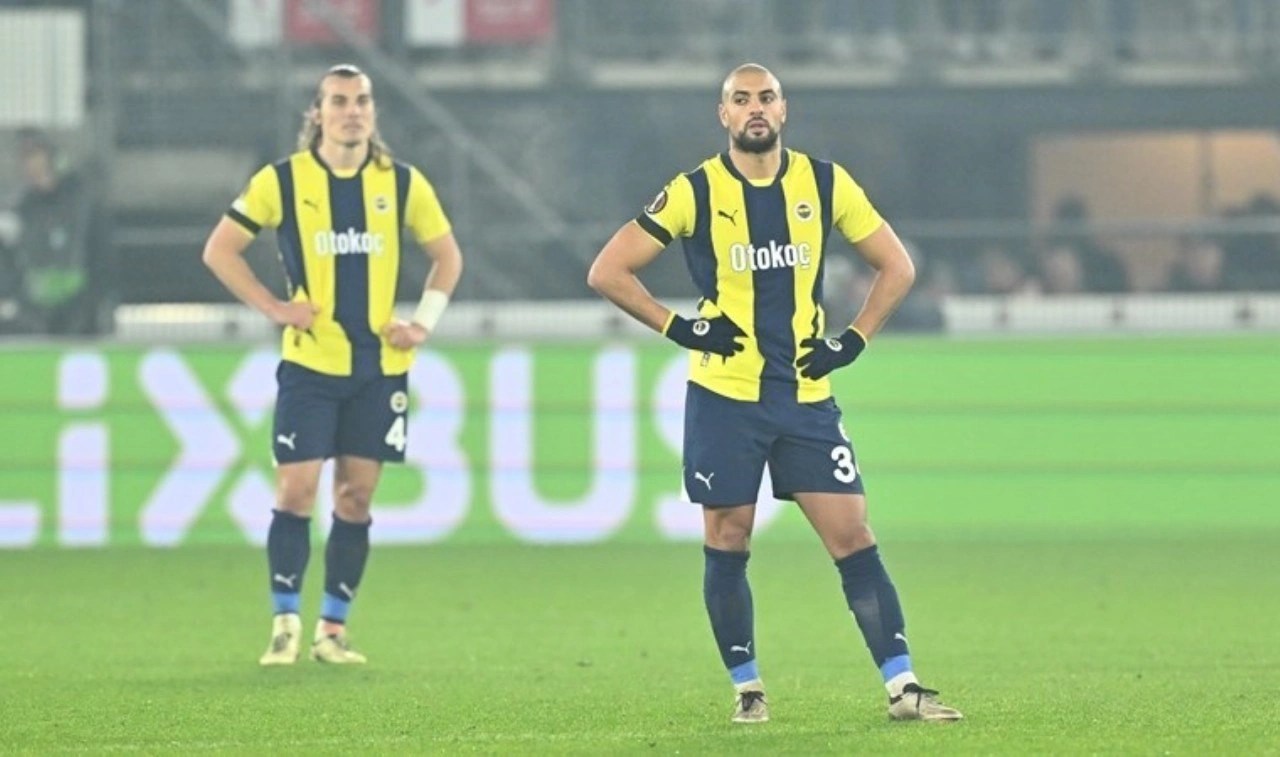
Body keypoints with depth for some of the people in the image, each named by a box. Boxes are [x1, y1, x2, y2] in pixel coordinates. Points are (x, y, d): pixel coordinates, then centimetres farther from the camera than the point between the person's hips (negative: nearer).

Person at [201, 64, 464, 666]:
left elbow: (446, 255, 15)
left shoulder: (402, 183, 3)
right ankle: (285, 624, 0)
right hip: (309, 362, -2)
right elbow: (219, 249, 2)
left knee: (355, 497, 4)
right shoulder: (282, 181, -4)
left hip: (379, 364, 2)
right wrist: (274, 307, -6)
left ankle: (333, 628, 11)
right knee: (296, 490, -9)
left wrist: (424, 322, 3)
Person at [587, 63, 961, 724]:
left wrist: (853, 341, 1)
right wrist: (678, 328, -7)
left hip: (805, 396, 2)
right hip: (723, 397, -2)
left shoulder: (825, 184, 3)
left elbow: (896, 267, 12)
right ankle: (746, 688, 15)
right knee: (726, 543, 2)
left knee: (854, 538, -4)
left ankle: (901, 687, -5)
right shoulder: (695, 193, -4)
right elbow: (608, 272, -2)